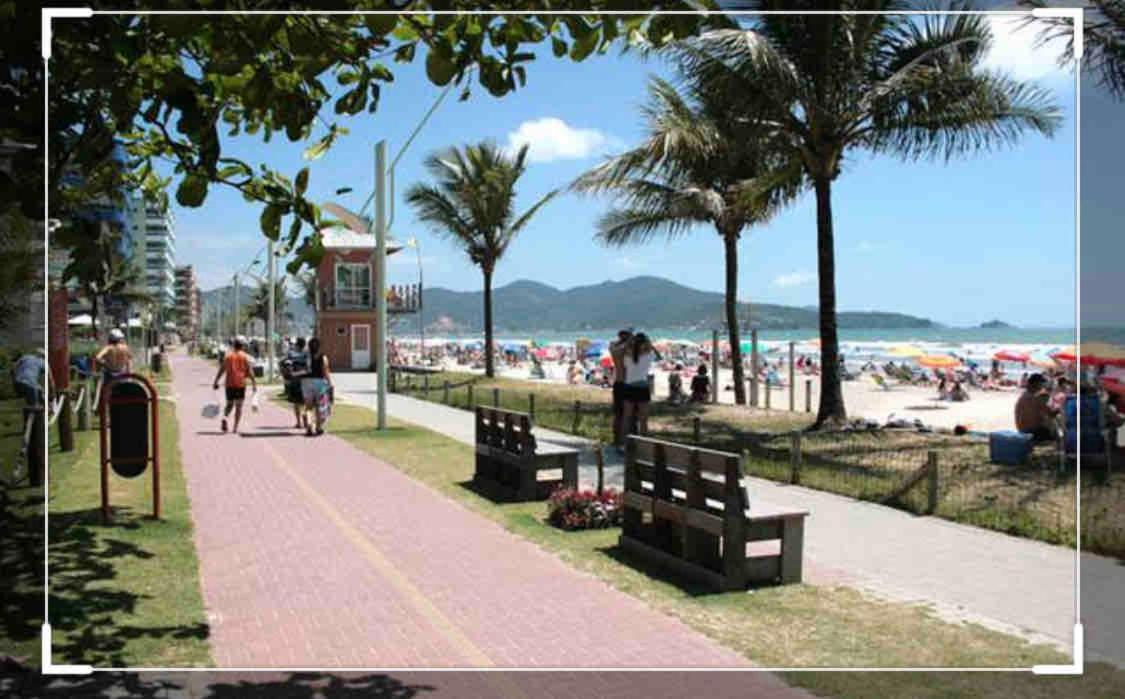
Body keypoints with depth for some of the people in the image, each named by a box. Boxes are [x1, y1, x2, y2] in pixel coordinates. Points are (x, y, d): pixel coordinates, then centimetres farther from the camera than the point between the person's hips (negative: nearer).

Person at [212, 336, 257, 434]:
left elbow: (221, 370, 4)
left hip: (229, 384, 2)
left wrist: (216, 382, 9)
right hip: (240, 384, -2)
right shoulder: (245, 357, -2)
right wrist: (254, 384, -4)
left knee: (229, 404, 16)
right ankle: (235, 428, 0)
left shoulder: (228, 355, 5)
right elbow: (250, 372, -7)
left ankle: (224, 417, -13)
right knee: (238, 406, 4)